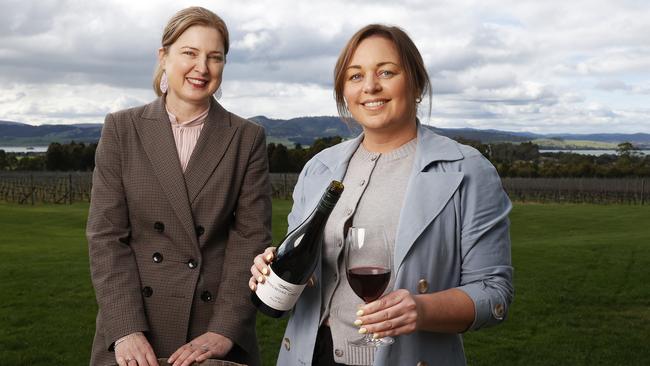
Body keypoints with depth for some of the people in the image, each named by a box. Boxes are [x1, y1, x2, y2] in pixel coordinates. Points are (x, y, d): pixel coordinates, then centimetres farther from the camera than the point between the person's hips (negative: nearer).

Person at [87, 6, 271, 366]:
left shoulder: (248, 138, 1)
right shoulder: (122, 128, 1)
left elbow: (251, 237, -4)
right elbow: (106, 234, -3)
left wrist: (224, 331, -14)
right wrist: (127, 330, -13)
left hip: (217, 329, 0)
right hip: (132, 327, 0)